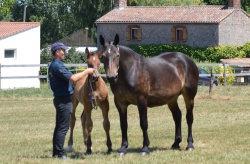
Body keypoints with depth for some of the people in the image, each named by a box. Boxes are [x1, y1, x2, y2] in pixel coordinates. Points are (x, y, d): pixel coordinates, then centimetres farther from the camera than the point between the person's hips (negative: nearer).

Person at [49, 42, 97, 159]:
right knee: (63, 127, -7)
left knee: (59, 127, 14)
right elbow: (73, 78, -25)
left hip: (59, 98, 10)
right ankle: (60, 153, -7)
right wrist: (86, 72, -14)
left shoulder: (53, 65, 14)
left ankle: (56, 152, 17)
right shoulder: (58, 66, -19)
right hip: (64, 99, -10)